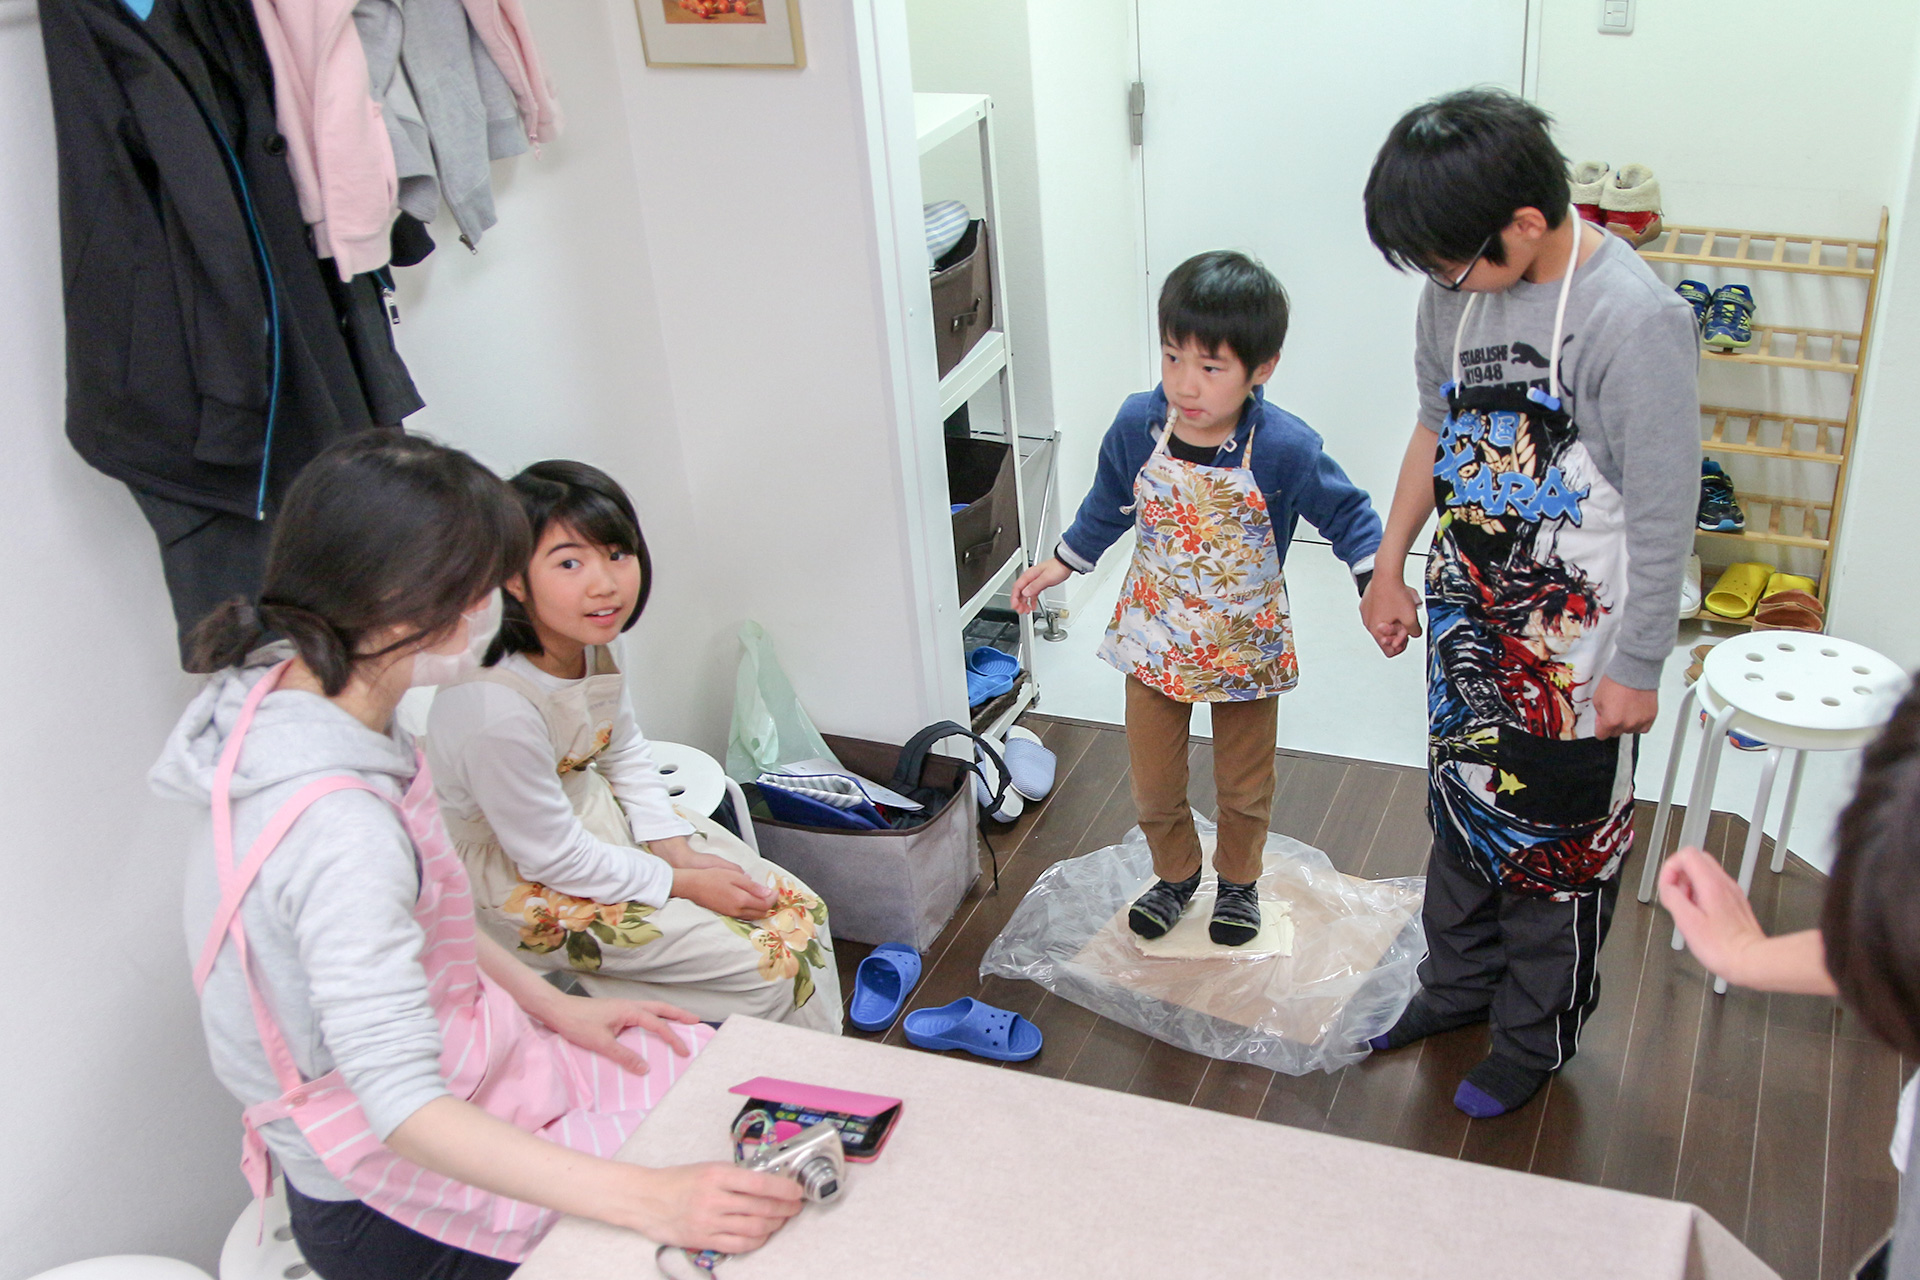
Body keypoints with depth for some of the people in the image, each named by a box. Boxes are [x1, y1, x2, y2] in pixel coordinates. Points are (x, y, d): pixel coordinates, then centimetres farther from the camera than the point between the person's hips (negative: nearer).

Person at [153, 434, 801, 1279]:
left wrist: (554, 1007, 7)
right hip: (385, 1207, -9)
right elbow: (405, 1112, -36)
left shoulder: (293, 691, -5)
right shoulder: (336, 826, -34)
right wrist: (648, 1201, -41)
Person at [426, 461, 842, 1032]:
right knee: (773, 961, -11)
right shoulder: (495, 708, -35)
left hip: (600, 816, 8)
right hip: (526, 884, -8)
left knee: (800, 911, 4)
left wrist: (678, 849, -5)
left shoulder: (589, 641, -11)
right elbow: (553, 857, -24)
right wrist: (683, 882, -15)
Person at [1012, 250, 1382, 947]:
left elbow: (1346, 513, -10)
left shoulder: (1285, 449, -25)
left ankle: (1238, 881, 48)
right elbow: (1109, 504, 4)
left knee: (1243, 785, 19)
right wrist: (1061, 563, 11)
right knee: (1153, 783, 16)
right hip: (1155, 636, 2)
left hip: (1245, 645, -2)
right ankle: (1175, 874, 46)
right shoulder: (1137, 426, -16)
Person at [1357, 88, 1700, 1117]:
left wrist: (1636, 667, -14)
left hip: (1574, 648, -6)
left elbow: (1662, 515, -19)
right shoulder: (1458, 289, -5)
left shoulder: (1638, 323, -25)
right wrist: (1390, 565, 13)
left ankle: (1536, 1034, 33)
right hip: (1467, 614, 6)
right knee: (1462, 805, 22)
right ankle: (1458, 982, 45)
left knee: (1557, 842, 11)